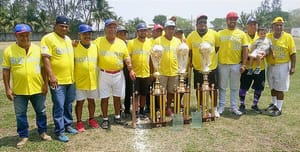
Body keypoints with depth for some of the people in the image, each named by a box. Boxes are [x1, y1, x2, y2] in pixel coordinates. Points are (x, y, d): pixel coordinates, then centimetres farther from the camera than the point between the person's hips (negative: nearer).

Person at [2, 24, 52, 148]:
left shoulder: (37, 49, 1)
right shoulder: (9, 51, -4)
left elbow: (42, 68, 6)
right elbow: (6, 71, 0)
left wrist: (45, 83, 1)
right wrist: (7, 88, -4)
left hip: (37, 88, 1)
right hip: (19, 90, -1)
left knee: (41, 112, 12)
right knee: (20, 115, 10)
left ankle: (42, 132, 30)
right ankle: (23, 136, 27)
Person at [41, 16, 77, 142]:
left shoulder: (68, 39, 13)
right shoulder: (48, 38, -10)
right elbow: (46, 58, -16)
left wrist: (73, 74, 20)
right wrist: (51, 75, -22)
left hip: (70, 79, 7)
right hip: (57, 80, -7)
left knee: (68, 104, 16)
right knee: (59, 106, -1)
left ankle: (67, 125, 30)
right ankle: (59, 131, 10)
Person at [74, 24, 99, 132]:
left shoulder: (95, 47, 3)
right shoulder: (74, 47, -10)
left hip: (93, 80, 4)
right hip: (79, 81, -3)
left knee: (91, 101, 16)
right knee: (79, 102, 7)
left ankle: (91, 119, 32)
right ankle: (79, 122, 22)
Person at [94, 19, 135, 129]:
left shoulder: (121, 42, 5)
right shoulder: (98, 41, -3)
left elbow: (126, 58, 7)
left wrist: (131, 70, -1)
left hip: (118, 74, 3)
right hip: (104, 74, -2)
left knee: (117, 97, 12)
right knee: (104, 98, 5)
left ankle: (117, 117, 28)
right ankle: (105, 119, 19)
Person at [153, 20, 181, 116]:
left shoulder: (178, 41, 8)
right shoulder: (158, 40, -4)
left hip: (174, 71, 4)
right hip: (161, 71, -3)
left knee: (171, 91, 14)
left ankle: (168, 107, 31)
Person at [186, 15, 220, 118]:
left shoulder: (214, 34, -4)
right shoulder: (191, 36, -3)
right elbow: (189, 51, 5)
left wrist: (213, 58, 4)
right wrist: (191, 62, 1)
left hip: (212, 67, 0)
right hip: (198, 68, 1)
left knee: (213, 89, 7)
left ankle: (215, 109, 23)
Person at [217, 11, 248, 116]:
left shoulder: (241, 34, 5)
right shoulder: (220, 33, 3)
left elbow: (245, 50, 3)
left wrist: (243, 64, -4)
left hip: (236, 64, 1)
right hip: (223, 64, -1)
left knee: (235, 88, 10)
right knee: (222, 87, 8)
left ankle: (234, 107, 21)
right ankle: (221, 107, 18)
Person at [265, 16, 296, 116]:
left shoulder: (288, 37, -7)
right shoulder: (268, 36, 0)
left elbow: (293, 53, -6)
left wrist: (293, 67, -10)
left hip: (282, 66, -4)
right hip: (270, 66, 4)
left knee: (280, 88, 1)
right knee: (272, 87, 17)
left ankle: (279, 108, 13)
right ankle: (274, 104, 36)